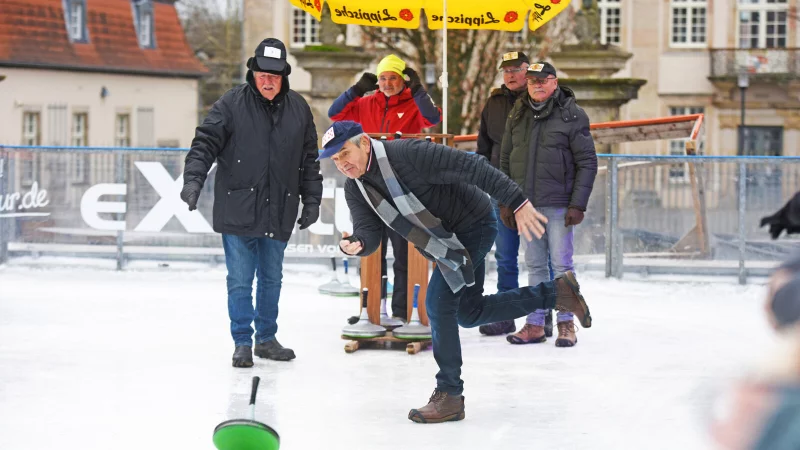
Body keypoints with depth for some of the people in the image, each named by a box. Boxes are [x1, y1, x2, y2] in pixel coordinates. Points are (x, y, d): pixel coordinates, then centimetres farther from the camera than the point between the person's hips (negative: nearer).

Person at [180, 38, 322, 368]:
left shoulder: (299, 109, 6)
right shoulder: (231, 104, -5)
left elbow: (309, 159, 13)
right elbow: (205, 143, -7)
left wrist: (312, 200, 11)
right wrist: (193, 179, -20)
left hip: (278, 213, 3)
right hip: (238, 211, -3)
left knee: (272, 279, 13)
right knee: (240, 281, 0)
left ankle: (266, 339, 26)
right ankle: (242, 343, 10)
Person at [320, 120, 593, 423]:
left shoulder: (408, 154, -29)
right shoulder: (355, 189, -5)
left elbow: (472, 168, -29)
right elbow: (370, 233, -10)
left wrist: (518, 203, -32)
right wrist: (354, 244, -35)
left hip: (473, 226, -9)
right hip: (445, 244, 9)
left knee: (439, 302, -17)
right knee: (469, 314, 17)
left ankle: (449, 396, -7)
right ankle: (555, 293, 31)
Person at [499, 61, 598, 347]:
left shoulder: (571, 115, -4)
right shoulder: (518, 116, 10)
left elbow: (587, 162, -5)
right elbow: (505, 160, 16)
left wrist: (578, 205, -11)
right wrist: (506, 202, 10)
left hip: (558, 205, -4)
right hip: (525, 203, 4)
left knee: (561, 265, -2)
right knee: (535, 266, 9)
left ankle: (566, 324, 5)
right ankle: (534, 325, 12)